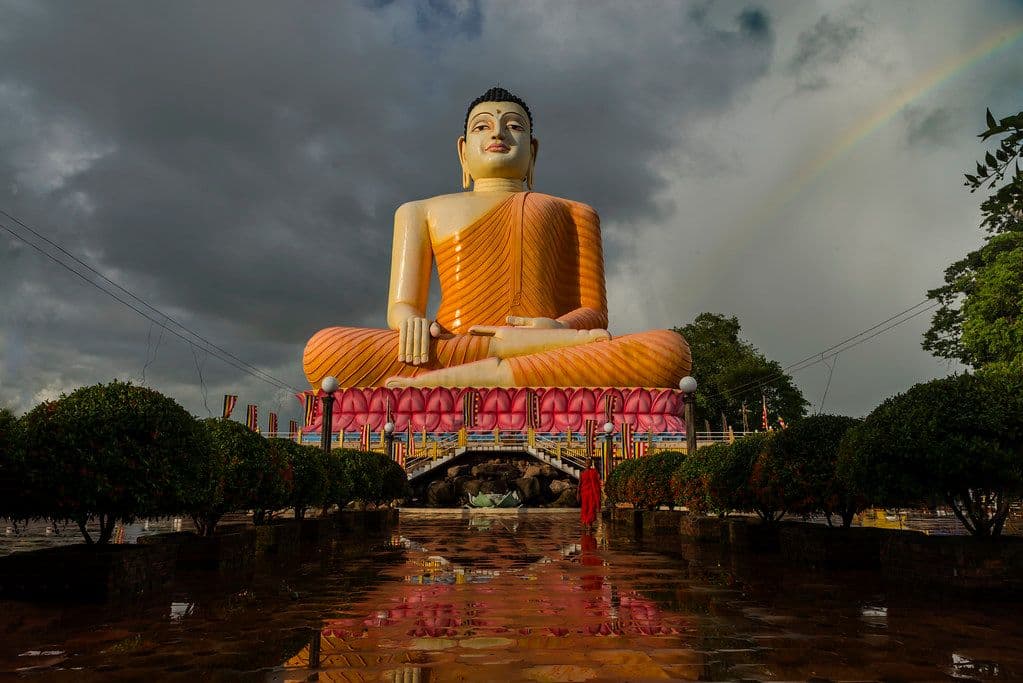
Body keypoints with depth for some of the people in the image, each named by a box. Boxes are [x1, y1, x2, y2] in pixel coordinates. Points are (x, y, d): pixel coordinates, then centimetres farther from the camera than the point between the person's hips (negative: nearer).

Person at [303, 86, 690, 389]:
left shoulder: (574, 213, 28)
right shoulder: (420, 211, 29)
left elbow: (594, 314, 16)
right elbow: (401, 305, 17)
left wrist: (560, 327, -11)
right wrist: (411, 321, -10)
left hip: (548, 375, 1)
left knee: (669, 349, -30)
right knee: (324, 349, -28)